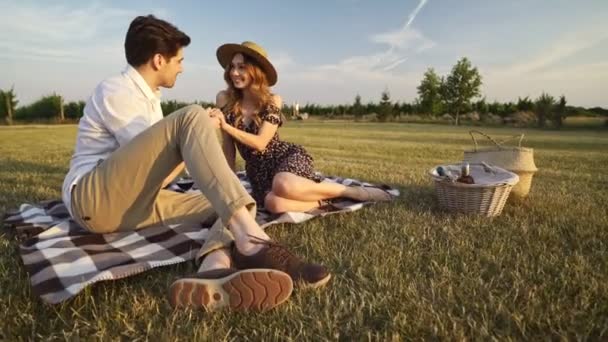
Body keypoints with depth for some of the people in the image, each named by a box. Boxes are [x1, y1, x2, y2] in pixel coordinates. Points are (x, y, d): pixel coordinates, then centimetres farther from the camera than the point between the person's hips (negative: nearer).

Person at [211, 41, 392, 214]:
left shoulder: (272, 101, -7)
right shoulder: (224, 99, 0)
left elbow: (260, 143, -14)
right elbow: (228, 144, 6)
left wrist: (226, 126, -22)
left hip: (287, 156, -2)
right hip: (259, 171, 2)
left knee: (284, 185, -40)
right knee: (274, 203, -36)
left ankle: (351, 192, -18)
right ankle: (323, 199, -11)